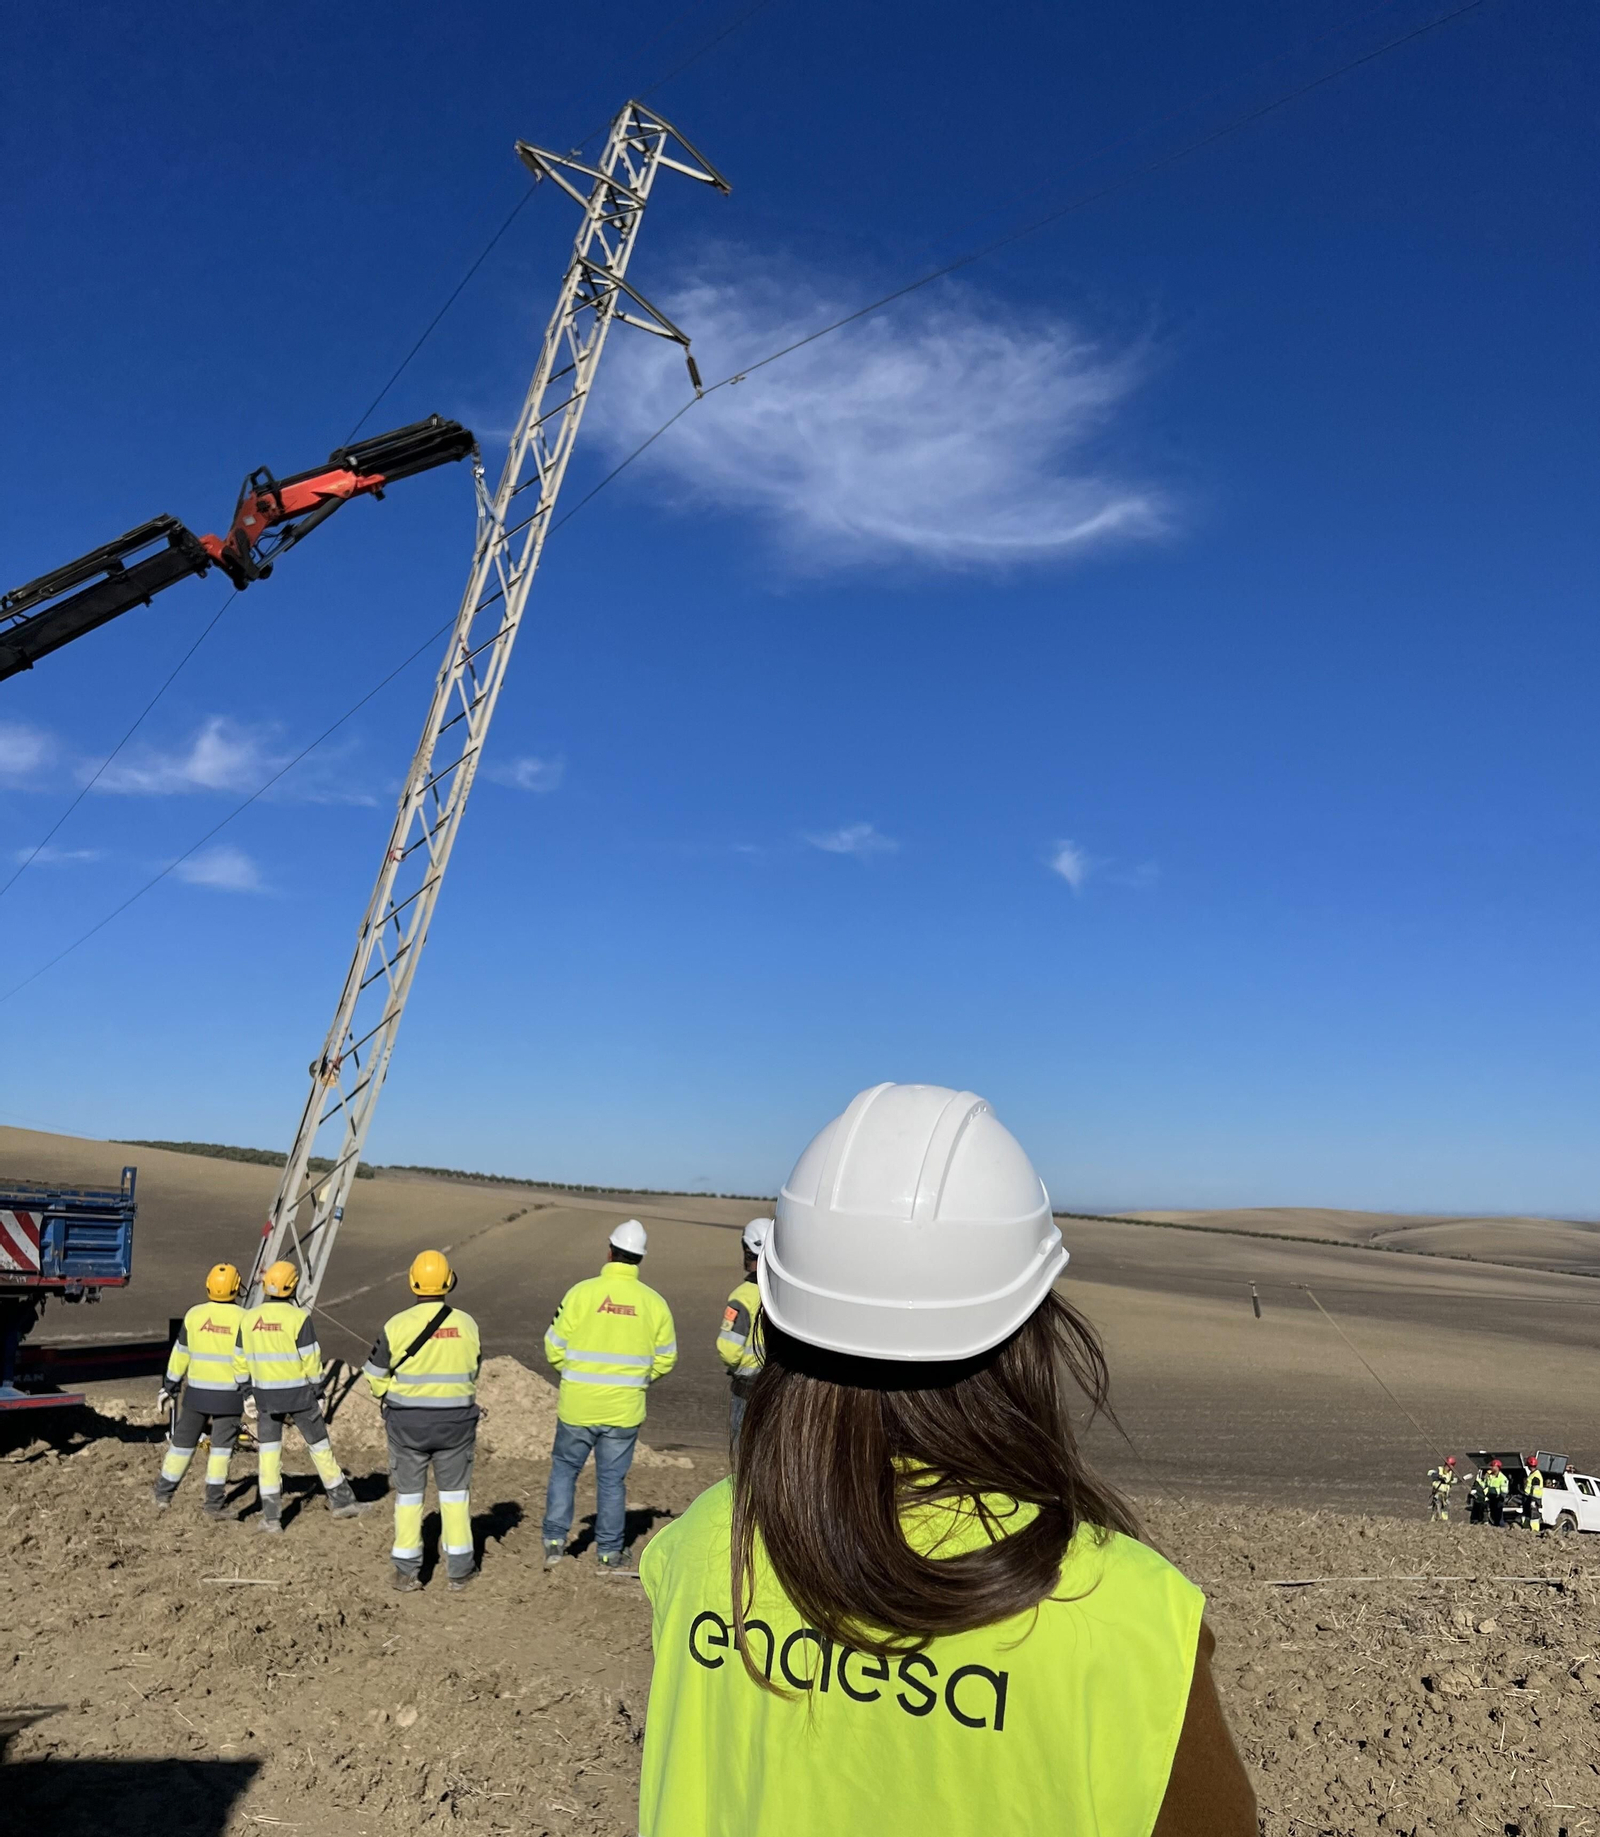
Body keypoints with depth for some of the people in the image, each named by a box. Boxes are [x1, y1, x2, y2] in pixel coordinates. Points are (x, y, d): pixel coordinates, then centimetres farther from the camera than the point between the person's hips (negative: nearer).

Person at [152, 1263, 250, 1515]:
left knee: (183, 1442, 17)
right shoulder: (243, 1318, -9)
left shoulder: (194, 1315, -2)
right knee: (221, 1448, 6)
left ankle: (163, 1495, 25)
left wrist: (168, 1387, 15)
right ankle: (213, 1504, 7)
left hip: (197, 1392, 2)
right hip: (229, 1395, -2)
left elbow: (180, 1354, 5)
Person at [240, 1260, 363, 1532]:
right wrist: (318, 1392, -2)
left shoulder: (249, 1318, -2)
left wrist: (246, 1393, 16)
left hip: (265, 1394, 3)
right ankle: (341, 1501, 20)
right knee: (319, 1447, 10)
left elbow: (241, 1361, 5)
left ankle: (271, 1517, 10)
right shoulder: (298, 1317, -15)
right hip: (298, 1393, -3)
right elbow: (311, 1360, -12)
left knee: (269, 1453, 10)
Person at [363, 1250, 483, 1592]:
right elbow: (473, 1372, 5)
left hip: (407, 1422, -1)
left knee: (408, 1494, 12)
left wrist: (389, 1398, 16)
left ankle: (406, 1572, 16)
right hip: (455, 1420, 1)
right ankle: (458, 1569, 19)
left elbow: (375, 1374, -4)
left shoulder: (397, 1325, -14)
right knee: (454, 1492, 13)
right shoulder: (467, 1324, -7)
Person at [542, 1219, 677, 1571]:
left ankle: (555, 1541, 17)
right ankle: (609, 1552, 20)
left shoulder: (581, 1292, -11)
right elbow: (665, 1359, 3)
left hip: (577, 1405, -1)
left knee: (564, 1468, 18)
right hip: (625, 1409, 1)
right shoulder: (654, 1303, -4)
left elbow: (555, 1347, -5)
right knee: (612, 1478, 13)